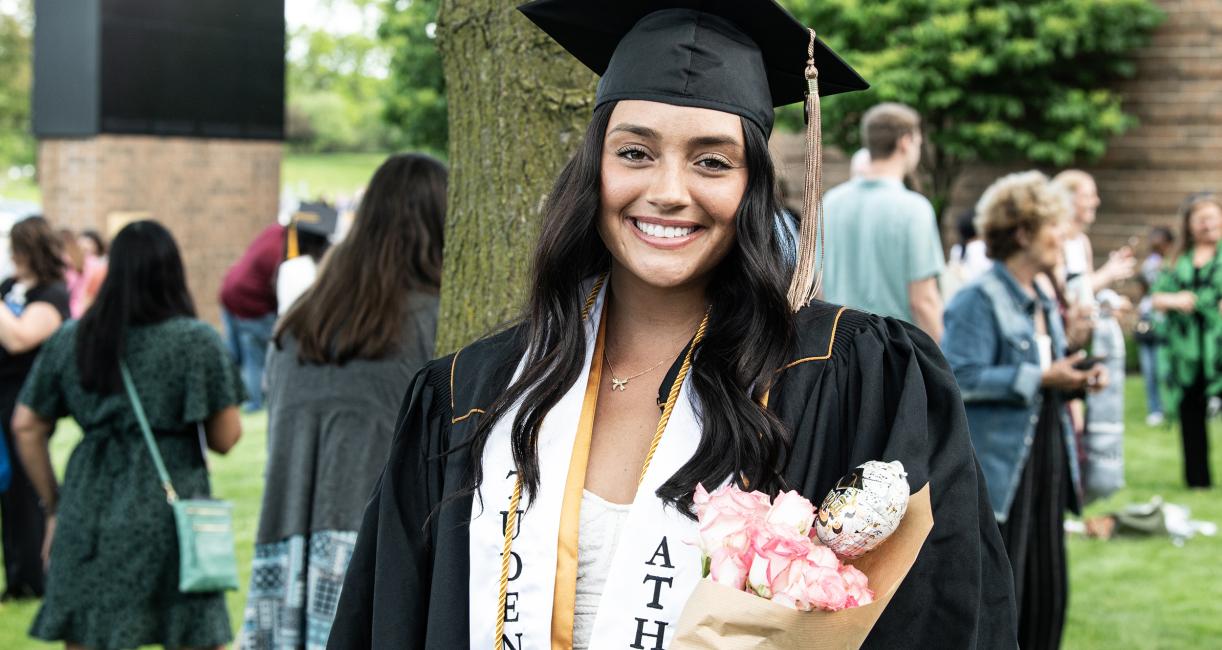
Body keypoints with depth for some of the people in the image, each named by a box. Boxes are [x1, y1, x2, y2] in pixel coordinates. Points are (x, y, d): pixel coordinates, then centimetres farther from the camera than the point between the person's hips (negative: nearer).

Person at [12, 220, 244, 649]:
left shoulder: (70, 340, 7)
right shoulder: (198, 342, -4)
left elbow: (26, 427, 9)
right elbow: (226, 438, -5)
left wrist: (54, 504, 17)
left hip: (89, 515, 4)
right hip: (171, 514, -3)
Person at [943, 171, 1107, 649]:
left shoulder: (1044, 304, 16)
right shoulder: (979, 300, -12)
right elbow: (961, 378, -21)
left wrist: (1075, 381, 4)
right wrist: (1040, 378, -20)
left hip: (1045, 461, 9)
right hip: (997, 466, -9)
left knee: (1047, 592, 11)